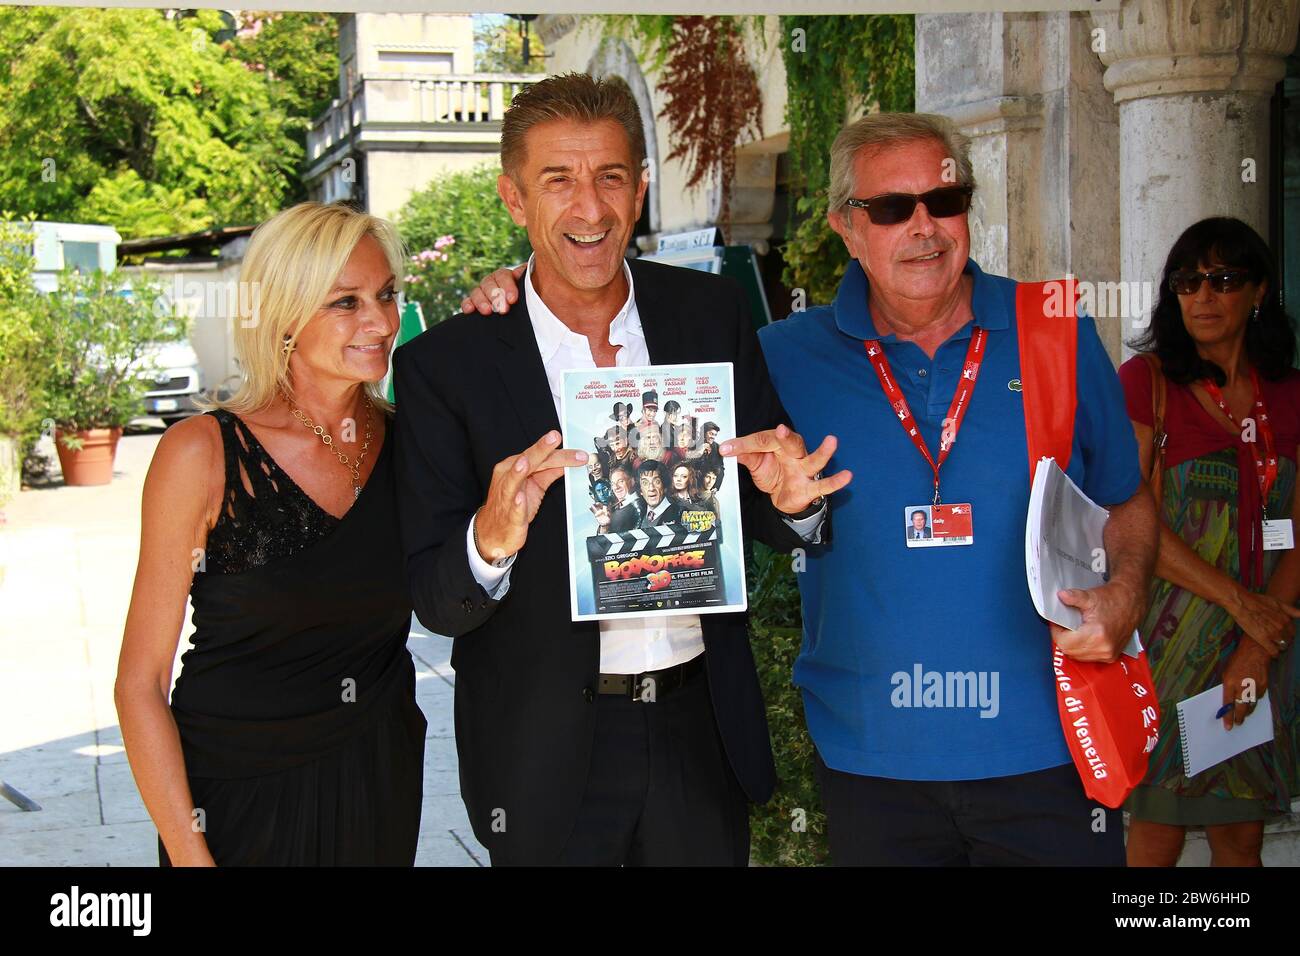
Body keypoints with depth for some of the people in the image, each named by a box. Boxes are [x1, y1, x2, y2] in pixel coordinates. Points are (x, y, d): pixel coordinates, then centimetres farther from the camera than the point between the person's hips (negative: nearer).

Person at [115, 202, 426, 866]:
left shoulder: (404, 439, -1)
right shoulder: (204, 452, -13)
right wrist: (190, 854, -17)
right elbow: (140, 684, -11)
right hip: (241, 792, -4)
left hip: (383, 785, 4)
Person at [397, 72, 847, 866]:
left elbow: (757, 516, 5)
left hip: (701, 733, 2)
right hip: (545, 754, -2)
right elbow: (435, 601, -10)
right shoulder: (444, 365, -9)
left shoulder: (713, 313, -2)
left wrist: (791, 502, -17)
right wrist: (490, 539, -31)